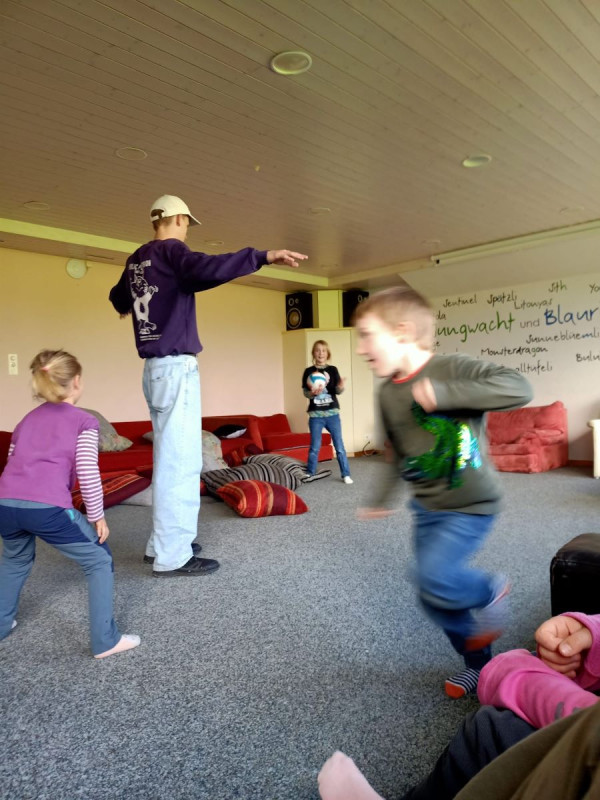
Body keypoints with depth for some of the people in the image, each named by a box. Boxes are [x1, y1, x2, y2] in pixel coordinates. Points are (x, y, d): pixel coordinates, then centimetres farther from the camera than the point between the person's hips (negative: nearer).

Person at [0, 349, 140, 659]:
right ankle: (105, 641, 12)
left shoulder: (26, 419, 27)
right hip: (47, 508, -6)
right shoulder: (84, 421, 10)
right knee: (99, 561, 13)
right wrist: (97, 516, 7)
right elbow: (87, 472, -1)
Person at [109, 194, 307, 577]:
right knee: (180, 460, -7)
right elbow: (207, 270, -28)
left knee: (169, 457, 14)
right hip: (177, 368, -9)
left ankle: (164, 543, 21)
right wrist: (263, 255, -29)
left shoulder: (135, 260, 17)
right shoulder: (171, 250, -7)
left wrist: (131, 303, 58)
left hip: (155, 368, 9)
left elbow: (118, 298, 35)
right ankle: (171, 557, -3)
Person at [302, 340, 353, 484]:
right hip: (315, 414, 0)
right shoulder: (308, 371, 2)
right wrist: (312, 393, -22)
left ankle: (346, 475, 13)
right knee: (315, 447, 6)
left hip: (332, 413, 1)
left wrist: (341, 387, -25)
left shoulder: (333, 370, 4)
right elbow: (305, 392, 0)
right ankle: (310, 474, 21)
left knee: (339, 446, 4)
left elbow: (337, 391, -2)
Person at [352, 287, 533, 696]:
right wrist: (382, 499, 23)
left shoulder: (453, 368, -19)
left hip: (470, 506, -6)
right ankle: (478, 662, 38)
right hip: (426, 507, 7)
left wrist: (445, 394, -35)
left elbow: (519, 388, -33)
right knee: (434, 597, 11)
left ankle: (490, 591, 12)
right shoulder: (388, 393, 1)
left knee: (435, 578, -21)